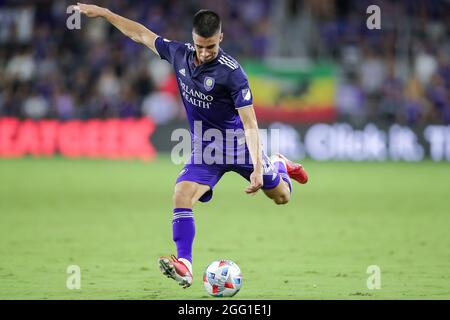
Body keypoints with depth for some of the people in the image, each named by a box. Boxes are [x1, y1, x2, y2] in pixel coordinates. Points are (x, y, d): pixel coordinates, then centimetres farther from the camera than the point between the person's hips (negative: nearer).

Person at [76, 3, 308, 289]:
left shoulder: (232, 73, -26)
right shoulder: (179, 54, -10)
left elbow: (250, 124, -28)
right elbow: (141, 34, 6)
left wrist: (258, 168, -36)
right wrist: (102, 12, 7)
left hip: (239, 145, -3)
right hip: (204, 148, 3)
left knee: (281, 196, 11)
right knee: (182, 196, -21)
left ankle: (279, 166, 46)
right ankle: (184, 265, -23)